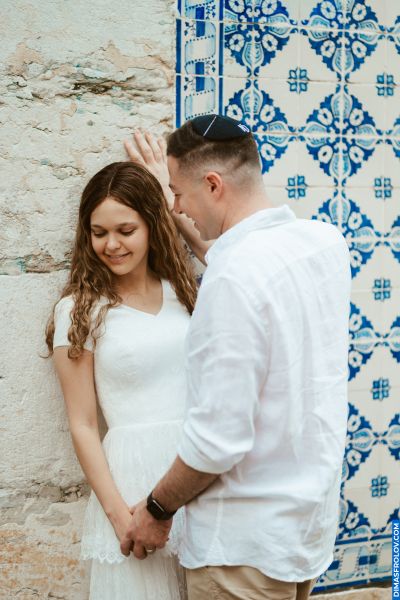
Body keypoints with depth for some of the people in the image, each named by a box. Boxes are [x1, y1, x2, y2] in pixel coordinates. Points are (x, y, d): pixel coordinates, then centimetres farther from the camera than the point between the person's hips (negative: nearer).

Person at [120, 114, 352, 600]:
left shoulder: (234, 277, -26)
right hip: (314, 518, 8)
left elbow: (218, 438, -26)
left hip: (248, 542, -8)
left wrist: (157, 510, -8)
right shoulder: (326, 240, -2)